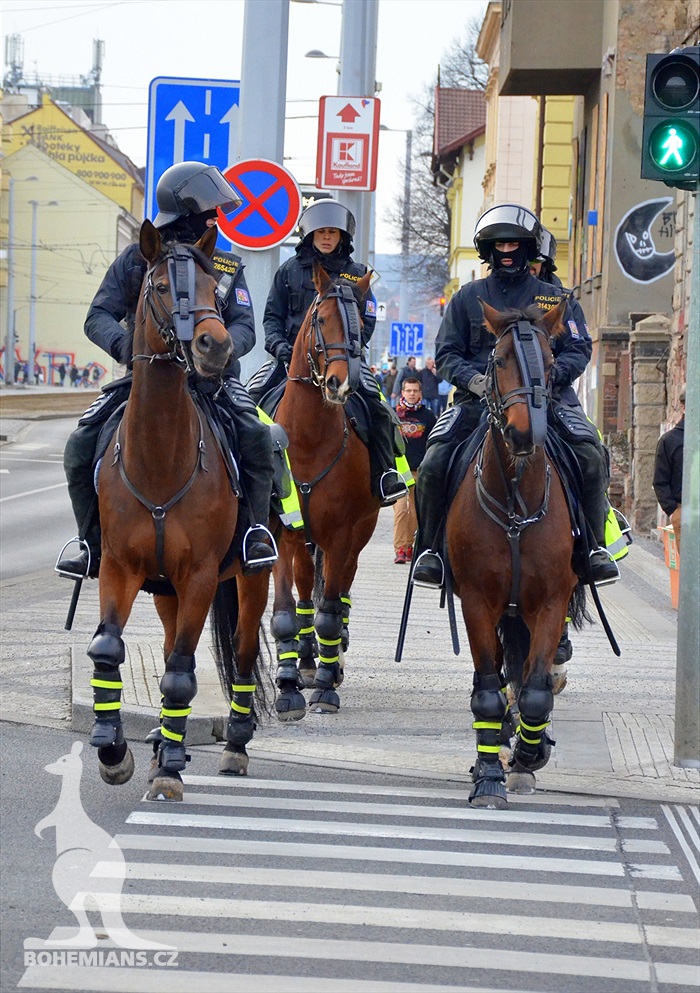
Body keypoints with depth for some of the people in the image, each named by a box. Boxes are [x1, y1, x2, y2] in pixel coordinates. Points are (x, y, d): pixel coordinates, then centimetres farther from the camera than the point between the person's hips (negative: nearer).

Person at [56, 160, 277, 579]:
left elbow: (244, 326, -2)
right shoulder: (136, 260, 3)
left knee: (256, 439, -28)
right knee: (81, 448, -16)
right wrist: (123, 344, -25)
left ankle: (257, 534, -11)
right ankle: (96, 546, 0)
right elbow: (99, 317, -2)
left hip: (211, 376, 0)